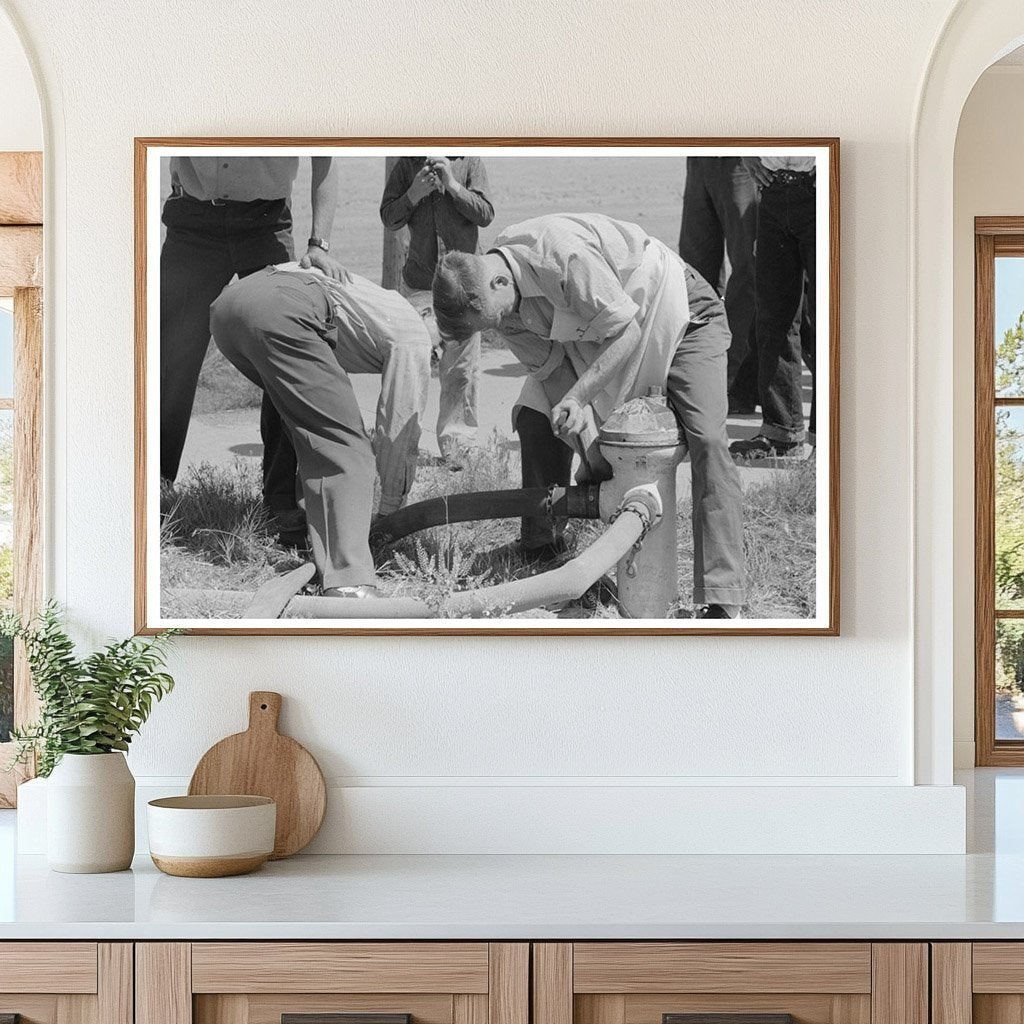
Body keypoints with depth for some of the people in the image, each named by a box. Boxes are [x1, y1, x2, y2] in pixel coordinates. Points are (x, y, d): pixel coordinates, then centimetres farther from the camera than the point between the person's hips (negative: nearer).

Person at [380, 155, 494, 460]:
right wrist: (415, 192, -14)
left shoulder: (469, 162, 1)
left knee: (461, 371, 2)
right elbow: (389, 218, 2)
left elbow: (485, 215, -7)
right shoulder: (406, 165, 5)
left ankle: (457, 446, 11)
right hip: (420, 283, 1)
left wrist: (452, 184, -17)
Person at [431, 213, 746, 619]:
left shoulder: (563, 253, -37)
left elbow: (626, 329, -32)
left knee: (706, 440, -22)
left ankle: (720, 602, -25)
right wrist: (578, 417, -21)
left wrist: (576, 398, -31)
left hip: (683, 315, -8)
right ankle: (539, 546, 20)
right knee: (533, 417, 0)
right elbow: (549, 364, -6)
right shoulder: (499, 300, -13)